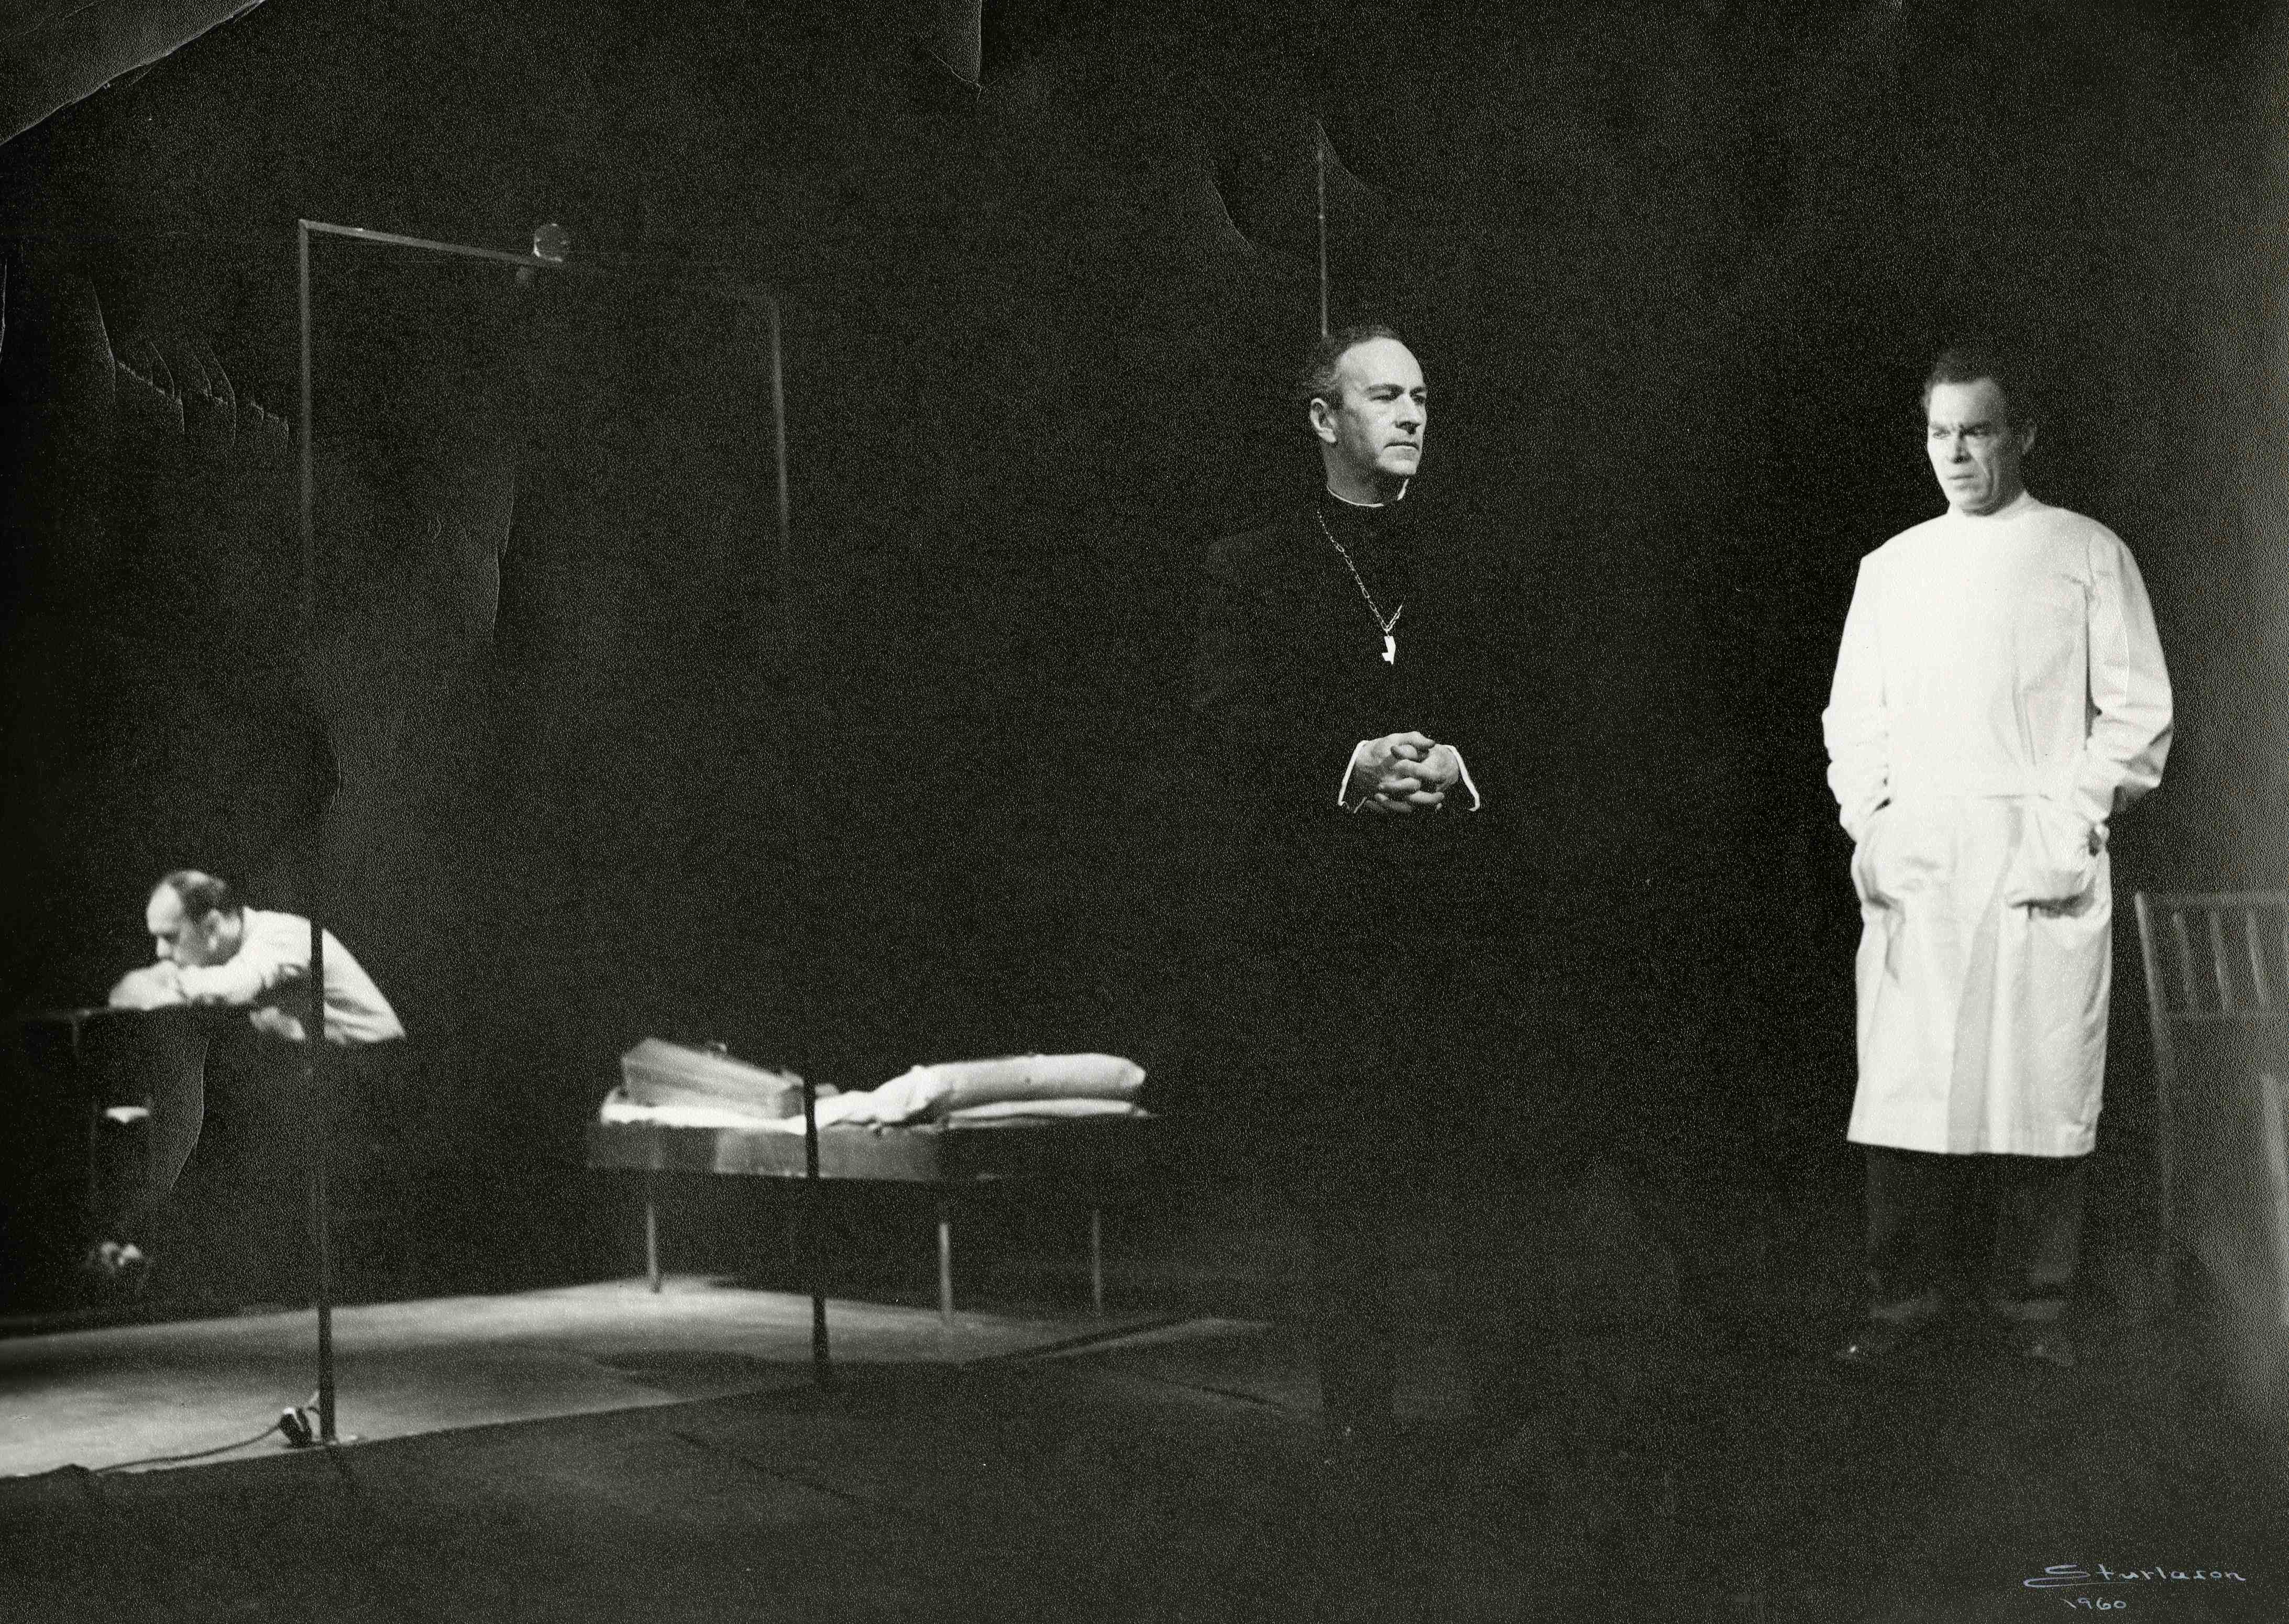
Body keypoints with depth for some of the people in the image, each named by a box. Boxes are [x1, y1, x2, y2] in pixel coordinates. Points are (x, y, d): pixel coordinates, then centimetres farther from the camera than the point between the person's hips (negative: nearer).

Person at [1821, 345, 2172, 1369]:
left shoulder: (2088, 554, 7)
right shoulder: (1890, 567, 16)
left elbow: (2136, 714, 3)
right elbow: (1852, 718, 16)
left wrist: (2071, 827, -8)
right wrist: (1870, 824, 2)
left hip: (2040, 866, -2)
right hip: (1913, 864, 2)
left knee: (2041, 1085, -3)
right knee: (1906, 1086, -1)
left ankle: (2032, 1302, 9)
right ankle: (1906, 1299, 7)